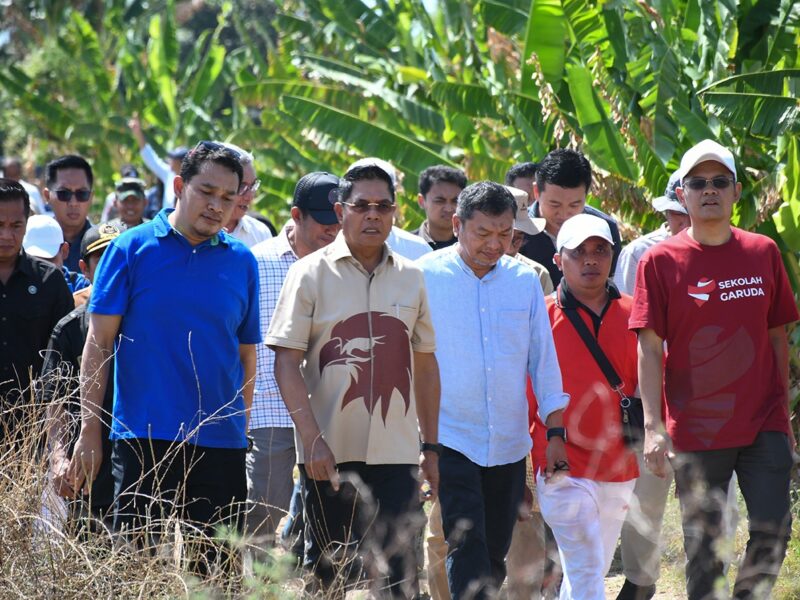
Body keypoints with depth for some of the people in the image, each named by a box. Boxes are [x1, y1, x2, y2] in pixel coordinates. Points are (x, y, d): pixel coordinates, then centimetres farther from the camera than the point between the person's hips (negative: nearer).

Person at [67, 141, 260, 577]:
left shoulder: (241, 262, 9)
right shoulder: (132, 249, 0)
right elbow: (99, 343, -1)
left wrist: (240, 428, 11)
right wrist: (89, 431, -6)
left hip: (221, 444, 3)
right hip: (145, 439, -3)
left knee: (216, 574, 5)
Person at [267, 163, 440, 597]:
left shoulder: (410, 278, 11)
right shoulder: (311, 273, 0)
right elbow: (287, 362, -6)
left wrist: (431, 446, 14)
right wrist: (313, 440, -15)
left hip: (396, 452, 2)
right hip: (329, 453, -2)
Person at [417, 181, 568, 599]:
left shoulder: (525, 280, 7)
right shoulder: (425, 277, -3)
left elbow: (544, 361, 12)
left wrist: (556, 433, 8)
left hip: (509, 447, 4)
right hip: (449, 441, -4)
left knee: (494, 558, 9)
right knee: (466, 552, -15)